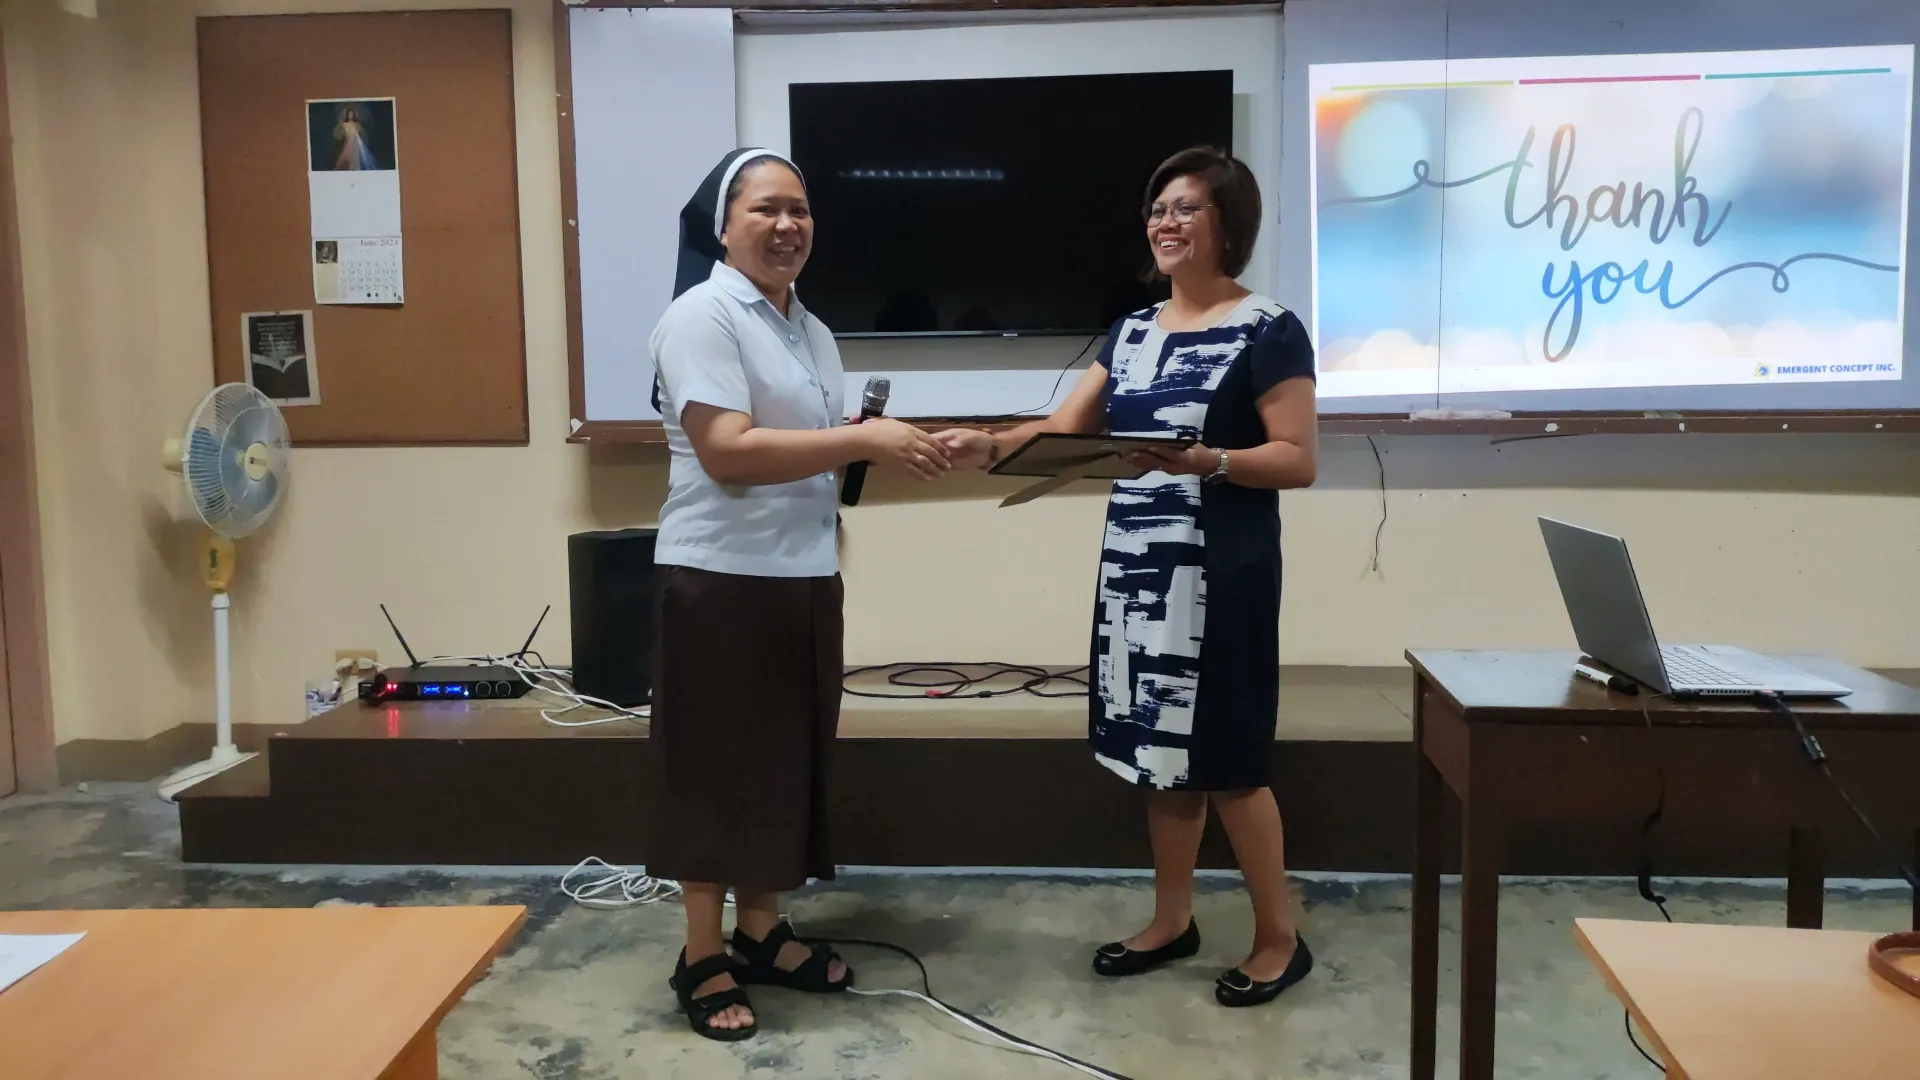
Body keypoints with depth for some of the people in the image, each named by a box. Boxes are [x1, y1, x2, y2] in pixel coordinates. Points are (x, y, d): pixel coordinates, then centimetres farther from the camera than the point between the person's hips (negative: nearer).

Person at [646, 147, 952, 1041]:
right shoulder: (702, 316, -12)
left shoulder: (810, 329, 14)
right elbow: (727, 453, -23)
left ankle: (760, 934, 30)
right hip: (721, 578, -8)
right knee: (718, 766, 3)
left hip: (805, 576, 8)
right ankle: (702, 960, 17)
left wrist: (894, 451, 2)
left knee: (786, 761, 15)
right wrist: (864, 440, -25)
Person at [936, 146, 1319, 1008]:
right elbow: (1065, 428, 8)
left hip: (1221, 574, -6)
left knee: (1225, 760, 0)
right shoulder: (1133, 332, 13)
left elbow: (1298, 461, -10)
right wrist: (990, 446, -10)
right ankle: (1172, 920, 27)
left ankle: (1280, 937, 17)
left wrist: (1208, 461, -26)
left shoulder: (1268, 331, -6)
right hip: (1135, 568, 7)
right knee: (1161, 750, 13)